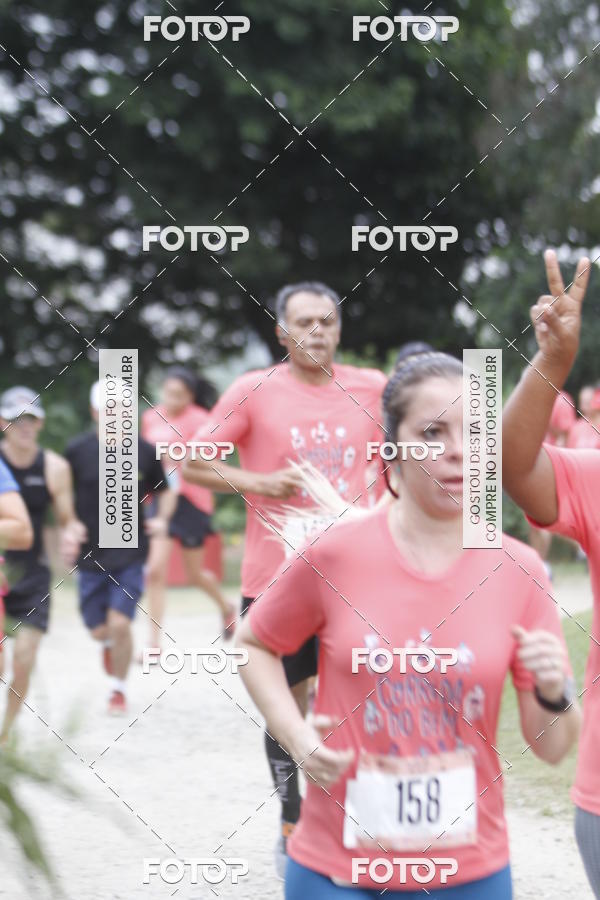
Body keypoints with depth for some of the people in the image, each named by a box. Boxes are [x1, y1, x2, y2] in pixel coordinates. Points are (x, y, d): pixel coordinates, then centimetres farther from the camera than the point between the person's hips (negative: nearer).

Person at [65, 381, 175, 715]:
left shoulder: (144, 452, -3)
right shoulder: (77, 450, -4)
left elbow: (165, 491, 12)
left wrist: (162, 518, -6)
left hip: (131, 555, -1)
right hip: (90, 555, 1)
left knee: (119, 623, -12)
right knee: (99, 630, 5)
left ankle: (119, 689, 11)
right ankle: (110, 643, 44)